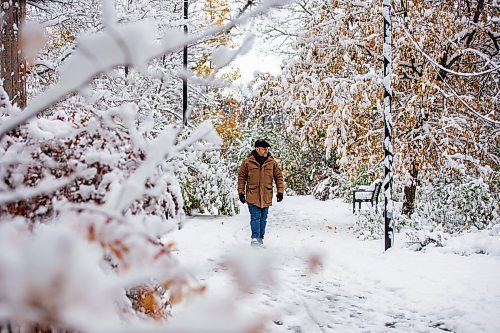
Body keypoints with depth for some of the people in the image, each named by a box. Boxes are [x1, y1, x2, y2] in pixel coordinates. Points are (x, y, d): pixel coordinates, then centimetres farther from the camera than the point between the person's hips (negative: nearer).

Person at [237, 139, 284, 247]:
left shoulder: (272, 162, 3)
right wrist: (241, 192, 1)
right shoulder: (247, 162, -3)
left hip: (266, 197, 3)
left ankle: (260, 238, 23)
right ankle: (255, 238, -6)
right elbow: (241, 177, 3)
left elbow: (279, 177, 8)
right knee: (255, 217, -9)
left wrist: (280, 191, 2)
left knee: (263, 218, 11)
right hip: (252, 196, -3)